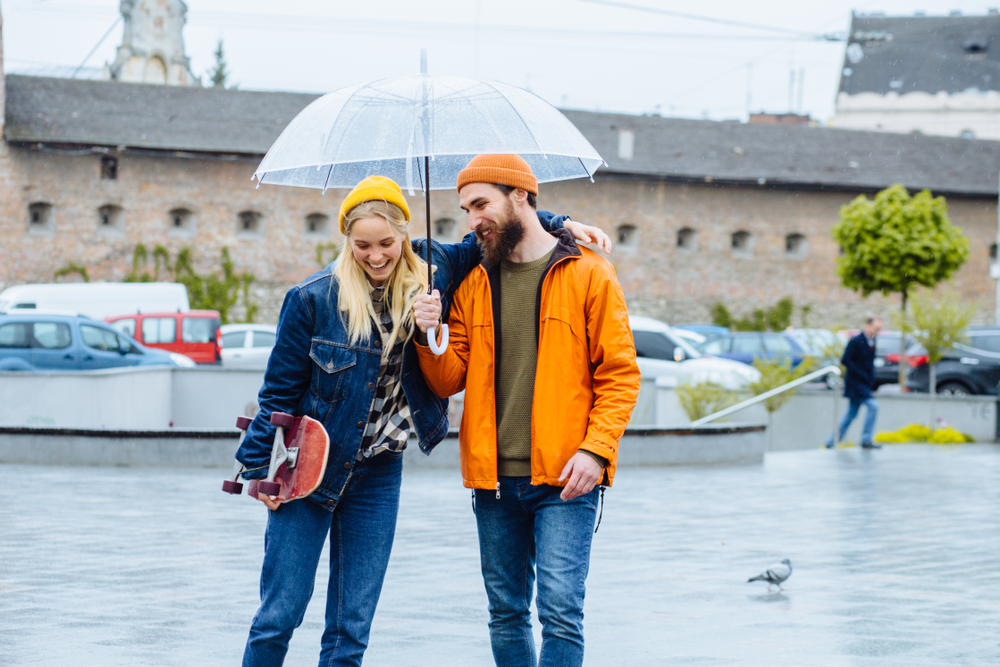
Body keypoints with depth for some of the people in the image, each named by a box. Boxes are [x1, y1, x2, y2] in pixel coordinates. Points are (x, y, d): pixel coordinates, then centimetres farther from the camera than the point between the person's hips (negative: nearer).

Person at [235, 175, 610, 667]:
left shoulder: (429, 272, -3)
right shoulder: (314, 298, -11)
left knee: (352, 627, 5)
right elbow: (280, 388, -4)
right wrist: (260, 466, -5)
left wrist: (562, 225, -1)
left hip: (379, 474, 3)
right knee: (279, 615, -3)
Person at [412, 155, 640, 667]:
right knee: (506, 614, 9)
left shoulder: (587, 274, 0)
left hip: (564, 477, -5)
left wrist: (596, 449, -14)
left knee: (560, 609, -13)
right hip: (494, 479, 5)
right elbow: (449, 381, 11)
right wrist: (430, 337, -9)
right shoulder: (473, 284, 13)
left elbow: (619, 374, -2)